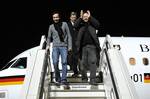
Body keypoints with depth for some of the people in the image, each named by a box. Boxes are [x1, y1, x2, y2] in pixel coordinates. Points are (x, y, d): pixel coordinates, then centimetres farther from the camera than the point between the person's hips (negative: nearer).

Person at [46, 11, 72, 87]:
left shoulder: (64, 24, 8)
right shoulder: (51, 26, 14)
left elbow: (69, 35, 8)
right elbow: (49, 37, 22)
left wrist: (70, 46, 1)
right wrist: (48, 45, 7)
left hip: (64, 46, -1)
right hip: (55, 47, 2)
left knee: (64, 62, -11)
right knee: (55, 62, -8)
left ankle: (64, 79, -10)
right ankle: (58, 79, 4)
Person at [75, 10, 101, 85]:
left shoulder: (92, 24, 14)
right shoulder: (81, 24, 15)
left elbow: (97, 24, -5)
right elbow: (75, 25, -2)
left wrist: (90, 17, 0)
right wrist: (80, 18, -2)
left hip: (92, 46, -1)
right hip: (83, 47, 1)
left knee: (93, 62, -10)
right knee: (83, 63, 5)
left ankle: (92, 79, -12)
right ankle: (84, 78, 19)